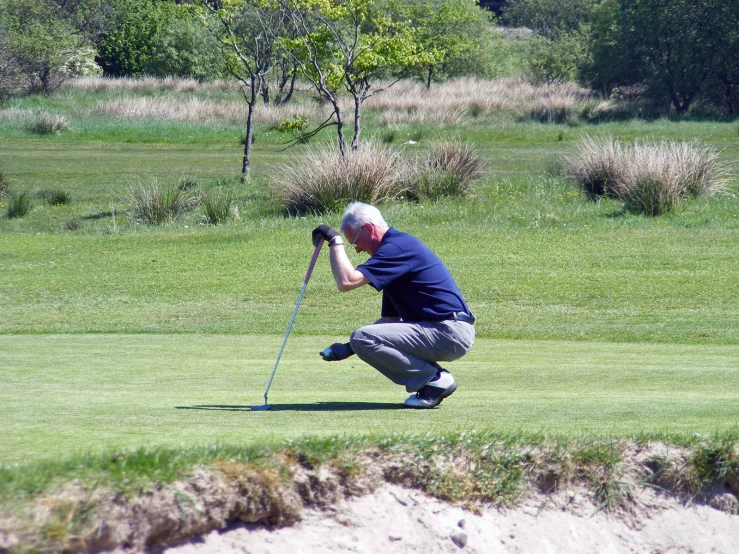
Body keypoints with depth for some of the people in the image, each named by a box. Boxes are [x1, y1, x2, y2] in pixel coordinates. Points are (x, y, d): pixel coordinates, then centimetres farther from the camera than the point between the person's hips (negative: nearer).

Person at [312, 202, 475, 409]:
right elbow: (391, 318, 21)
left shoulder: (397, 248, -13)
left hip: (448, 333, -11)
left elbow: (346, 282, -23)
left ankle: (435, 379, -9)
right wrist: (349, 348, 13)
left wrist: (335, 242, -10)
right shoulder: (397, 245, 20)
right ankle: (435, 378, 9)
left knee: (363, 338, -18)